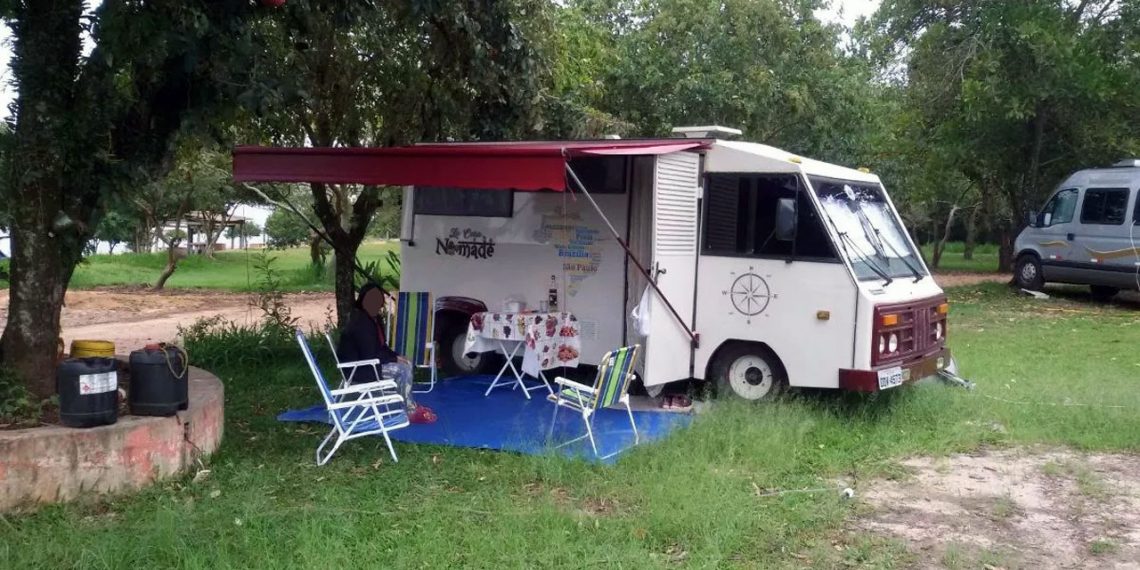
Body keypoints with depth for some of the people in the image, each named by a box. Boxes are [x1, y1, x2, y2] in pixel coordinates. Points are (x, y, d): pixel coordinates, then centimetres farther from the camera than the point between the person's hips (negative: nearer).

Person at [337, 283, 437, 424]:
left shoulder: (373, 319, 7)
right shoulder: (360, 323, -25)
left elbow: (381, 346, 15)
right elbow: (369, 356, -27)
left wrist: (395, 356, -2)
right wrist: (394, 358, -16)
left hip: (367, 362, 10)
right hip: (358, 368, -10)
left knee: (406, 364, 7)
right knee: (402, 369, -16)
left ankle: (411, 406, 8)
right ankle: (411, 411, -8)